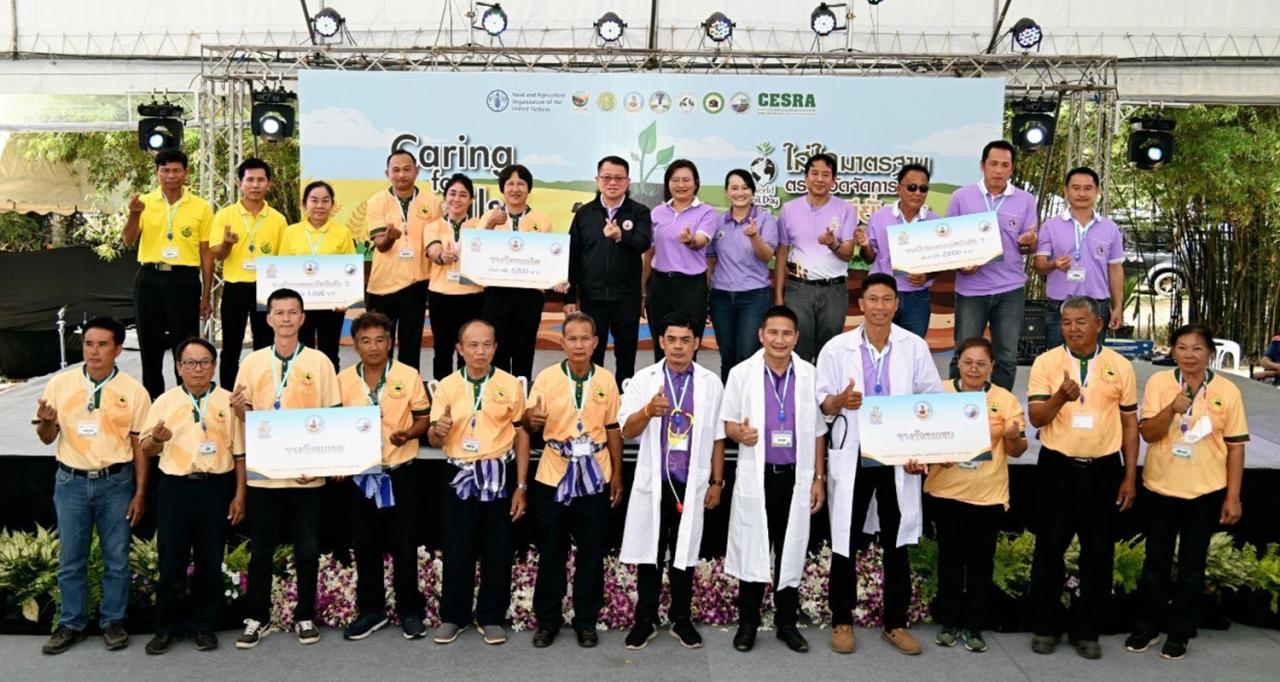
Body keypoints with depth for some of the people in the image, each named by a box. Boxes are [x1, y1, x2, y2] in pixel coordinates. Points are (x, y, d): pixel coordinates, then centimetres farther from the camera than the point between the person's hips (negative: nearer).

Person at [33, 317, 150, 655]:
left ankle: (113, 622, 21)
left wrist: (140, 493, -2)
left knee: (117, 559, 7)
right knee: (70, 560, 10)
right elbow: (47, 438, 7)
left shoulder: (133, 390, -4)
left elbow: (139, 445, 0)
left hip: (116, 483, -1)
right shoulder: (60, 383, 0)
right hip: (71, 482, 1)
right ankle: (71, 624, 24)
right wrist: (46, 421, -17)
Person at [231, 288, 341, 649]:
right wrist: (239, 408, -15)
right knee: (260, 550, 9)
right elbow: (245, 420, 8)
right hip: (263, 473, 1)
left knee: (307, 550, 8)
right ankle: (257, 618, 22)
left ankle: (305, 617, 22)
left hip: (307, 473, -1)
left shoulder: (319, 361, -2)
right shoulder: (252, 362, 3)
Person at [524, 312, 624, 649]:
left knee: (591, 553, 8)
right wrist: (531, 420, -25)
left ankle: (586, 621, 22)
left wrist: (618, 475, 6)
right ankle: (547, 620, 22)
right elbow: (530, 425, -1)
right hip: (553, 476, -1)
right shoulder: (546, 377, -3)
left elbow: (613, 430, 7)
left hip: (595, 477, 1)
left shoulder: (606, 379, 1)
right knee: (550, 553, 7)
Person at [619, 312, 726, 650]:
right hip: (653, 482, 0)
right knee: (649, 553, 7)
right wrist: (648, 411, -23)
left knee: (685, 553, 10)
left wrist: (717, 482, 2)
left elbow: (717, 436, 4)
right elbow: (627, 430, -3)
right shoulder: (644, 379, 0)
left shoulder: (711, 383, 2)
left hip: (692, 483, 0)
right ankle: (645, 620, 20)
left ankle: (681, 619, 23)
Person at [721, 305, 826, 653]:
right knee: (751, 549, 5)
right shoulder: (742, 373, -2)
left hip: (797, 477, 1)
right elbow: (729, 422, 3)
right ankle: (747, 622, 18)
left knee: (791, 551, 9)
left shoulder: (810, 375, 1)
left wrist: (819, 478, 4)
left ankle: (787, 622, 23)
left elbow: (818, 431, 6)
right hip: (756, 476, -1)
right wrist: (740, 433, -20)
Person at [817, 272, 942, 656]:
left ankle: (896, 623, 23)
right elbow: (821, 403, 0)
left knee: (897, 542, 10)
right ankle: (842, 622, 19)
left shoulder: (915, 347, 1)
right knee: (845, 541, 5)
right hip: (852, 455, -1)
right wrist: (840, 402, -22)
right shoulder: (837, 348, -2)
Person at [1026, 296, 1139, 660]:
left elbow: (1130, 423, 6)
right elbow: (1035, 418, -7)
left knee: (1099, 551, 8)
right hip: (1058, 466, -1)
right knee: (1049, 547, 5)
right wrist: (1060, 397, -27)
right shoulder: (1046, 362, -2)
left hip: (1104, 468, 1)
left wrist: (1130, 476, 3)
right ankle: (1046, 626, 19)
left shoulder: (1120, 366, 2)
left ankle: (1087, 630, 22)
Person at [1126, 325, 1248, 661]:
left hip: (1205, 492, 0)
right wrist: (1172, 409, -25)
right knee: (1156, 562, 11)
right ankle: (1147, 626, 25)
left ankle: (1180, 632, 23)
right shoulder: (1158, 382, -4)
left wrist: (1233, 497, -3)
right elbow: (1147, 433, -7)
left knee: (1192, 566, 10)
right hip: (1160, 488, 0)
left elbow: (1236, 446, -1)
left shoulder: (1227, 391, -4)